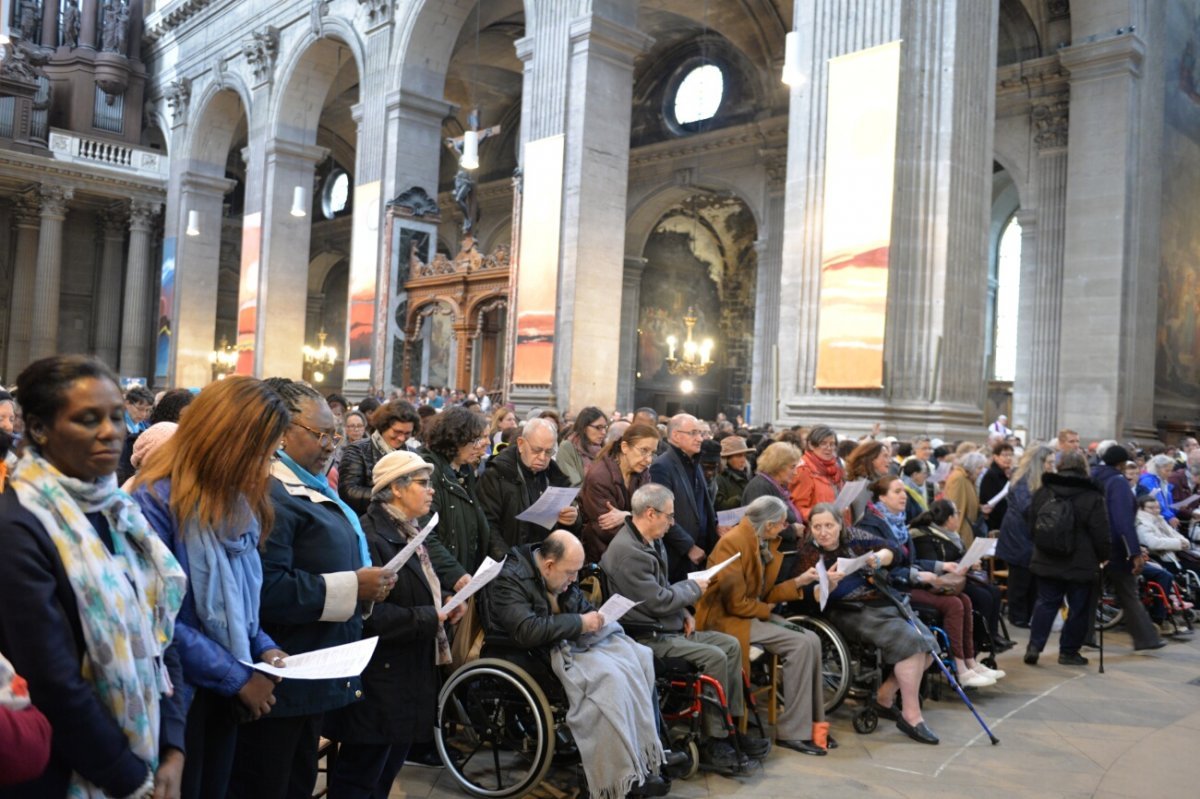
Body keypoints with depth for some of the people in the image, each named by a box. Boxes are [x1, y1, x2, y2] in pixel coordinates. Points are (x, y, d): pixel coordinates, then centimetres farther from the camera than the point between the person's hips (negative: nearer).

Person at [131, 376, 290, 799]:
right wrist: (237, 676, -19)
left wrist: (261, 646, -3)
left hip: (225, 693, 7)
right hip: (177, 693, -7)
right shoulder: (156, 500, -19)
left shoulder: (236, 501, 5)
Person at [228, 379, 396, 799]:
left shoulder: (311, 489, 12)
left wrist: (366, 584, 4)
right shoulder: (267, 495, -21)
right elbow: (267, 589, -32)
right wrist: (352, 587, -24)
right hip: (279, 683, -10)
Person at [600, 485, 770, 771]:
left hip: (669, 627, 10)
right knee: (715, 657, -20)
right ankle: (713, 742, -8)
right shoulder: (627, 551, -24)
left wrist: (683, 612, 4)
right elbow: (658, 601, -23)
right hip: (647, 637, -10)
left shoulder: (651, 541, 9)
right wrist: (694, 587, -7)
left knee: (730, 645, 3)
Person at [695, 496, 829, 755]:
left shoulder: (763, 543, 7)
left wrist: (798, 581, 6)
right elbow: (736, 603, -21)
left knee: (811, 640, -7)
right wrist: (767, 610, -8)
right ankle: (792, 732, -10)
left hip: (753, 613, 9)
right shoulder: (732, 543, -20)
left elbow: (762, 593, 12)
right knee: (800, 644, -20)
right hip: (724, 619, -9)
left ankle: (812, 723, 0)